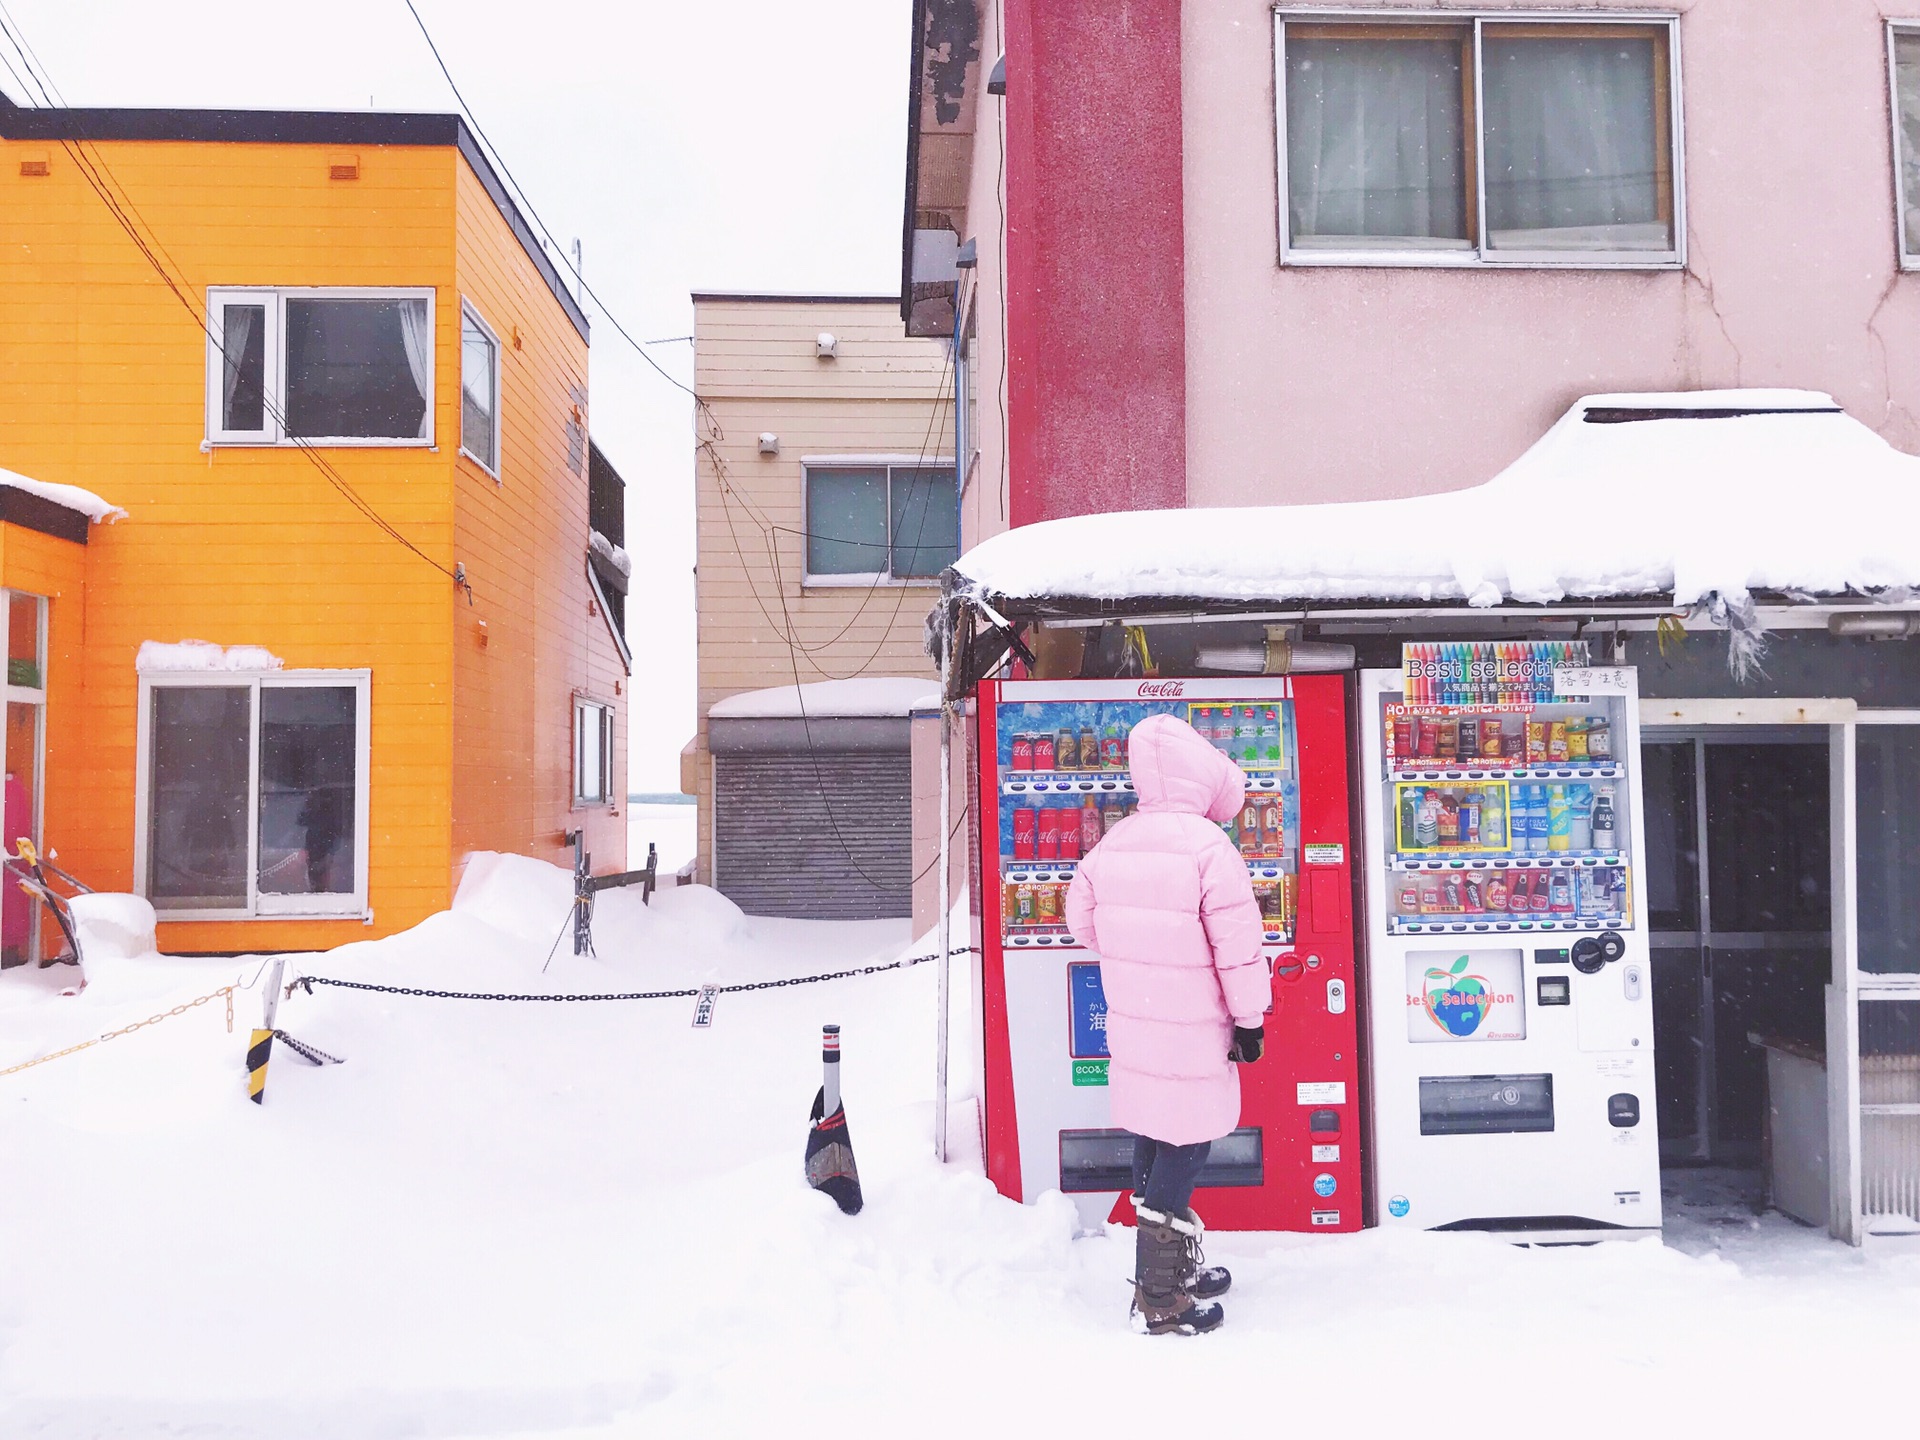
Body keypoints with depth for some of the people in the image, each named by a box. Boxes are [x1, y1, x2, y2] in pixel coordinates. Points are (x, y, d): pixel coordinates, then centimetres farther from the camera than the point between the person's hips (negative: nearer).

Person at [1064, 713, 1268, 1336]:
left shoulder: (1112, 843, 3)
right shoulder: (1208, 846, -18)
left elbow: (1082, 920, 11)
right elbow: (1237, 941, -18)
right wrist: (1249, 1016, -7)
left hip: (1132, 1023, 7)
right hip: (1192, 1033, -7)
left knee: (1153, 1137, 18)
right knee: (1185, 1145, 1)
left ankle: (1173, 1266, 33)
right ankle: (1161, 1300, 5)